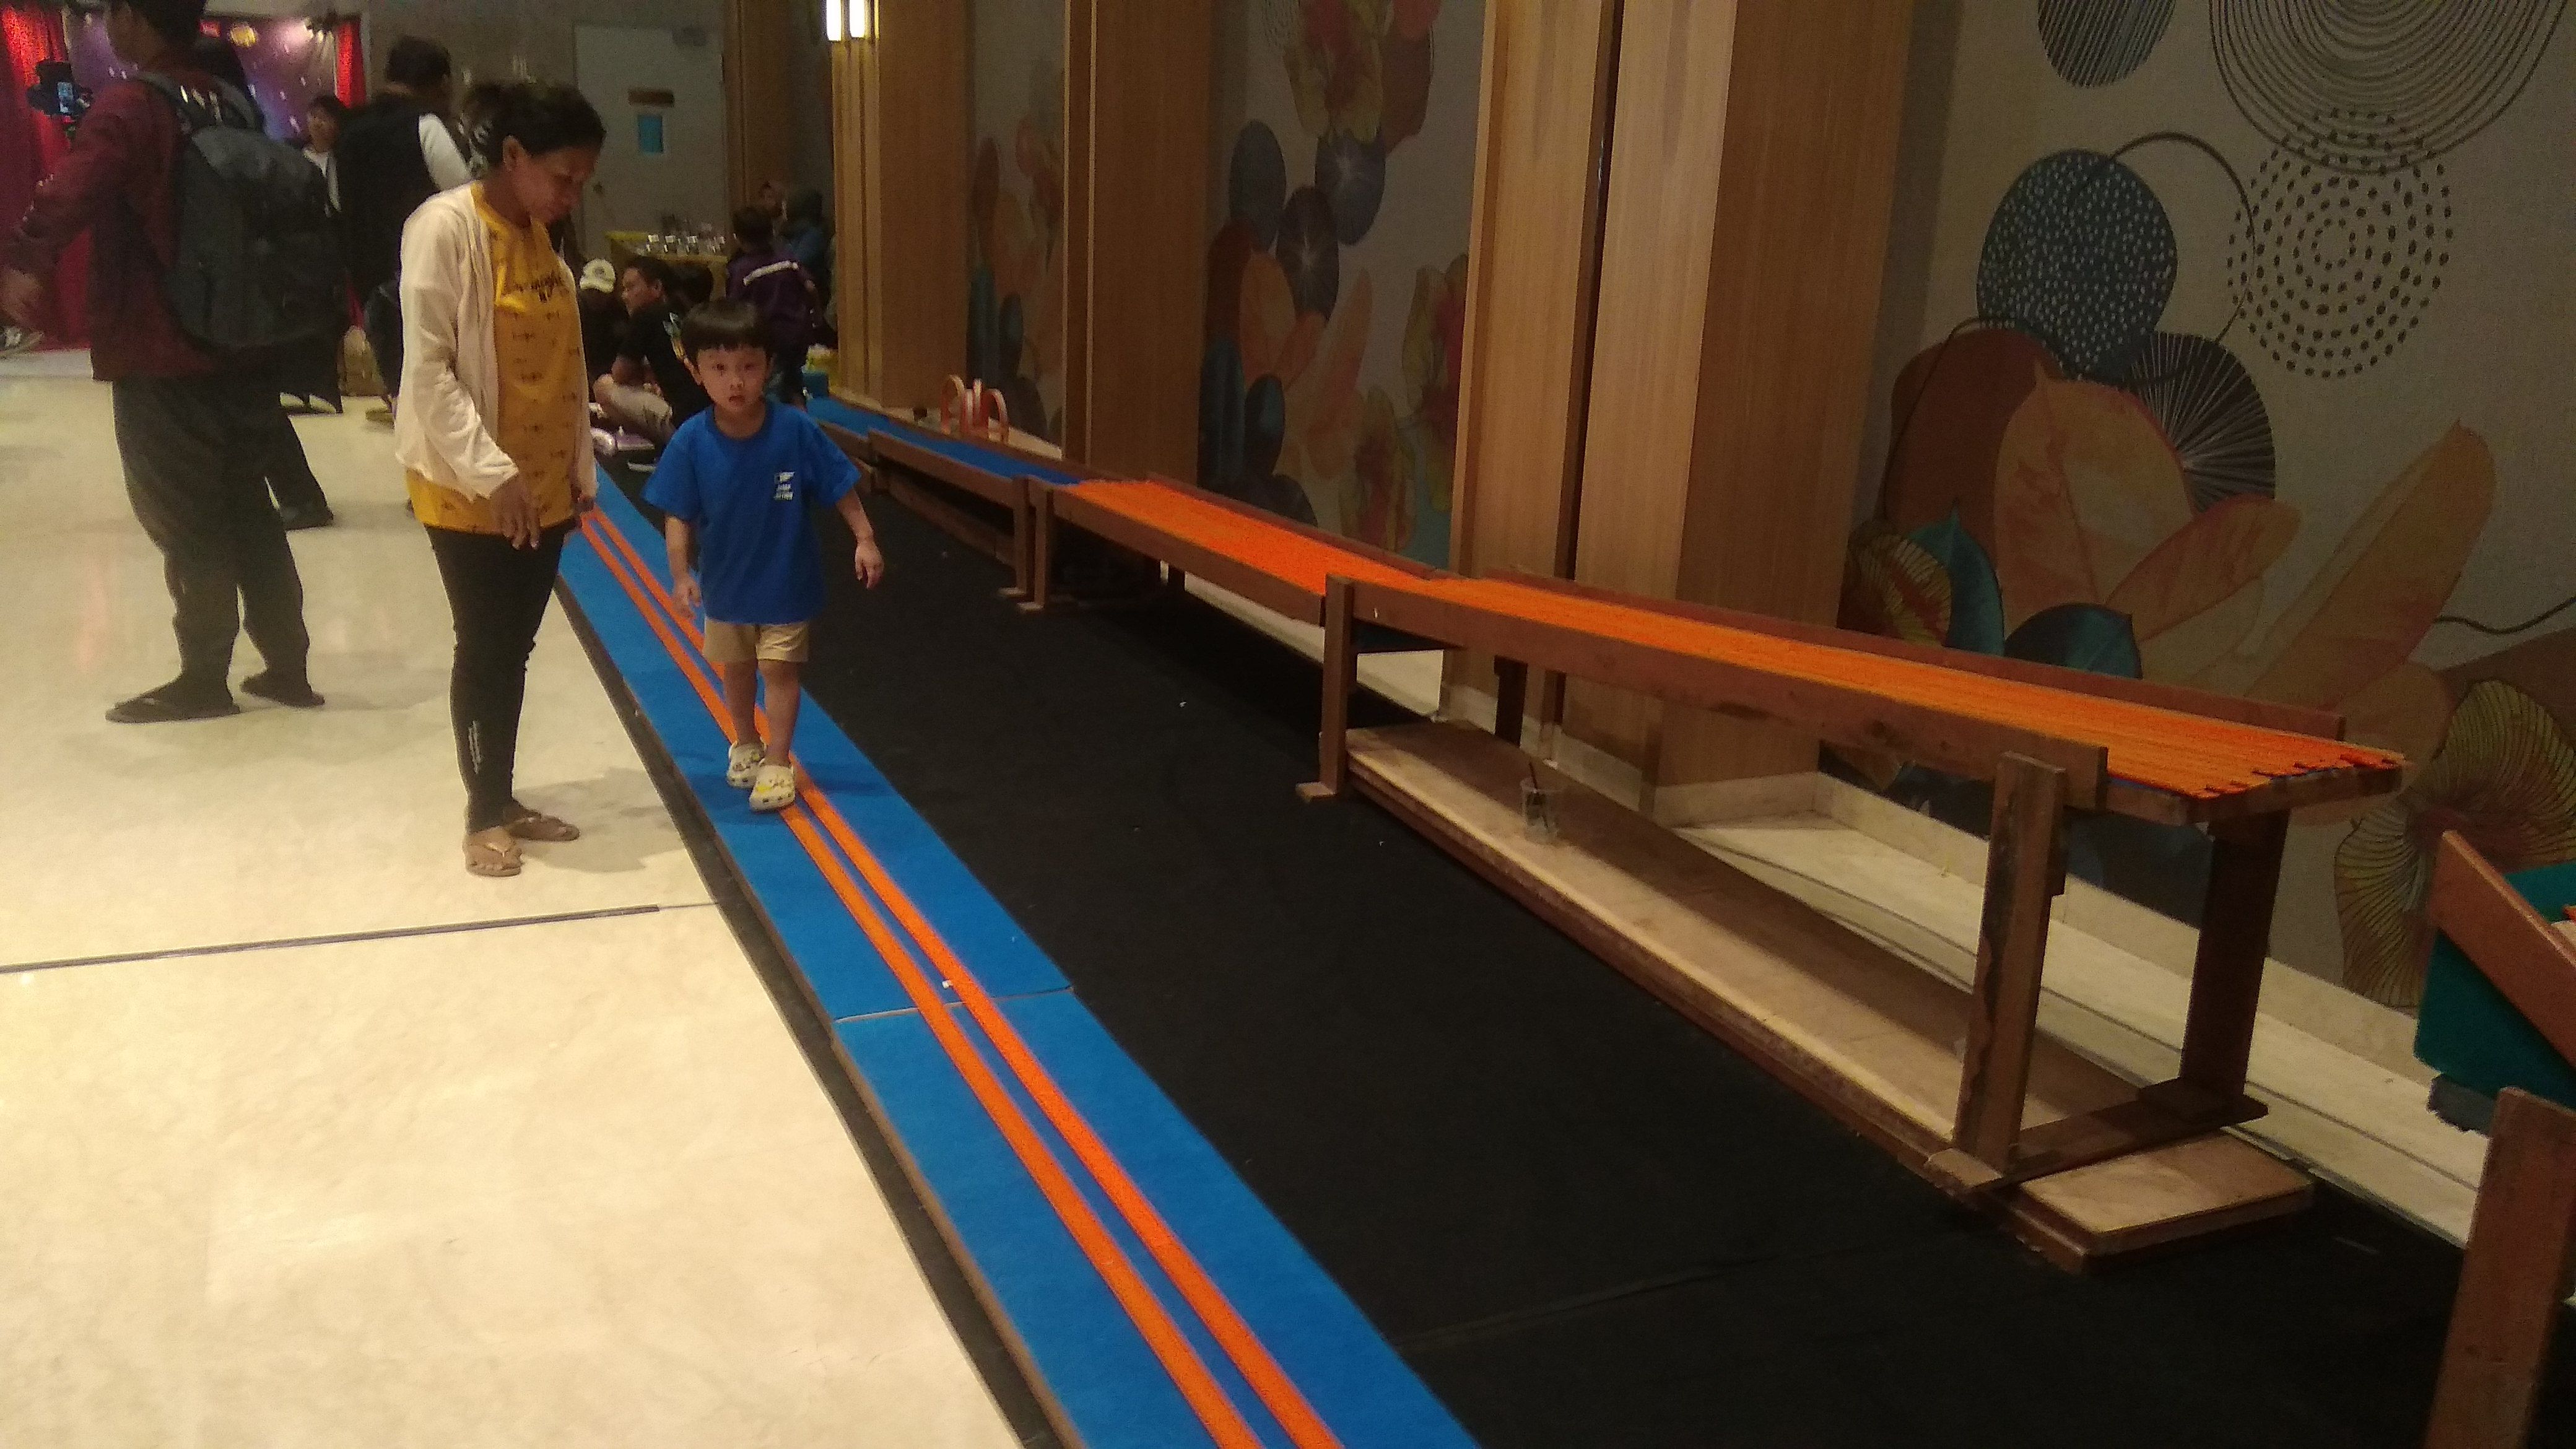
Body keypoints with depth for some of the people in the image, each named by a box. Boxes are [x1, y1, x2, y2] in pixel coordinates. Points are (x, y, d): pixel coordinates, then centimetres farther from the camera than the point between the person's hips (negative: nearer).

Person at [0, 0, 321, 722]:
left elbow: (71, 193, -29)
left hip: (160, 357, -7)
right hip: (235, 347, 7)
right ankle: (287, 666, 18)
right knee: (246, 509, 14)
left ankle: (204, 678, 13)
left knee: (185, 523, 3)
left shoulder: (128, 108, -14)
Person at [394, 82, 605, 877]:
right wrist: (491, 472, -21)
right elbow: (427, 370, -17)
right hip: (469, 491, -6)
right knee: (484, 649, 3)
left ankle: (503, 799, 26)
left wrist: (580, 467, 13)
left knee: (515, 648, 14)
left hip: (545, 489, 7)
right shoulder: (447, 227, -14)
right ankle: (483, 815, 17)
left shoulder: (544, 238, 8)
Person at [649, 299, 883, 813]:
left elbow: (840, 486, -10)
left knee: (779, 669, 0)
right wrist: (682, 573, -25)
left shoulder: (796, 431, -20)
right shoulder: (691, 443, -18)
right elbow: (678, 515, -14)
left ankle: (778, 762, 12)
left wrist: (865, 539, -12)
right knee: (735, 669, 20)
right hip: (725, 582, 3)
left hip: (787, 581, -2)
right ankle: (745, 745, 43)